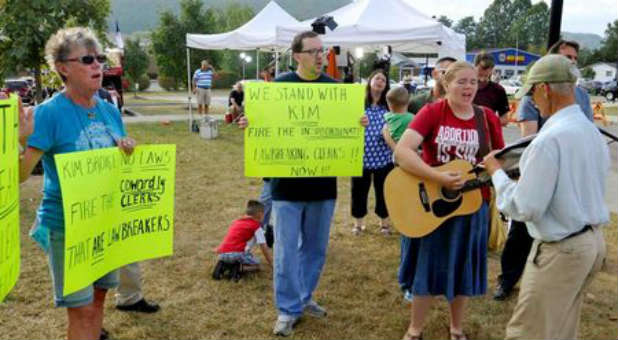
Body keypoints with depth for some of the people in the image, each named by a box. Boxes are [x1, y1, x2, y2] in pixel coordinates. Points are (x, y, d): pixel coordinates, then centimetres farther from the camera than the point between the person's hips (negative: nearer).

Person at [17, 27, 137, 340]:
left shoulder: (110, 111, 3)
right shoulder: (49, 113, -16)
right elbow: (20, 175, -20)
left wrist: (128, 150, -9)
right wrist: (19, 141, -40)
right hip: (67, 226, -6)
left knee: (98, 298, 18)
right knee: (81, 309, 2)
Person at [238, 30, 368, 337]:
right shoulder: (279, 85, -4)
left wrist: (360, 124, -15)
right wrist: (247, 124, -21)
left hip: (323, 182, 3)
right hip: (287, 182, -3)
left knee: (316, 247, 15)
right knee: (286, 249, 2)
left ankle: (304, 297, 33)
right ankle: (288, 309, 16)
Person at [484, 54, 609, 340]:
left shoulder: (550, 139, -23)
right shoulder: (593, 132, 5)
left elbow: (524, 208, -21)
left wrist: (496, 172, -7)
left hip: (560, 249, -9)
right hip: (593, 241, 9)